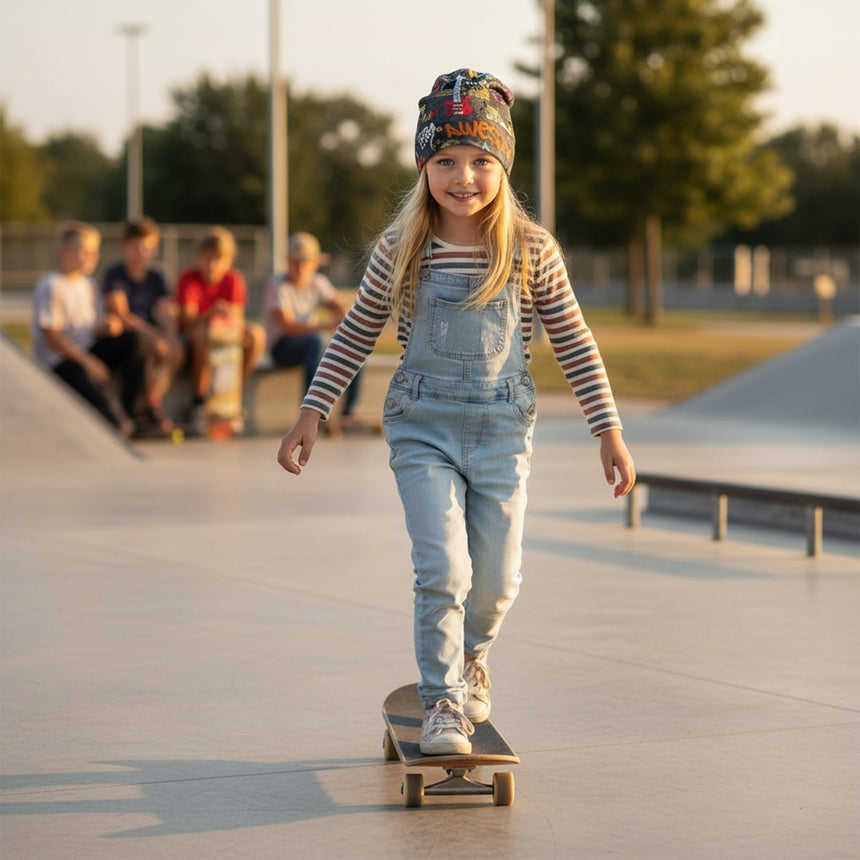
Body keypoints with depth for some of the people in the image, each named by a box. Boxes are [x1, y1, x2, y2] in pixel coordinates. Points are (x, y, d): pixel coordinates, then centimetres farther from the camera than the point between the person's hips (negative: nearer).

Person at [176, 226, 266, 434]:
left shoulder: (234, 279, -3)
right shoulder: (189, 279, -11)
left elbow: (237, 319, -11)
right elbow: (187, 319, -22)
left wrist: (233, 321, -37)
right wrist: (211, 315, -42)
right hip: (191, 340, -3)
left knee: (257, 333, -24)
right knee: (204, 333, -38)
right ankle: (199, 405, -29)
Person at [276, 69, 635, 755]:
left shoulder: (532, 250, -4)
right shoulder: (401, 250, -4)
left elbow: (574, 341, 4)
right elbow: (355, 335, 8)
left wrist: (609, 430, 4)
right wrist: (311, 415, 8)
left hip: (502, 433, 1)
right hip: (423, 428, -1)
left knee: (497, 580, 6)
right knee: (444, 569, -14)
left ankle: (471, 659, 38)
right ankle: (442, 705, -1)